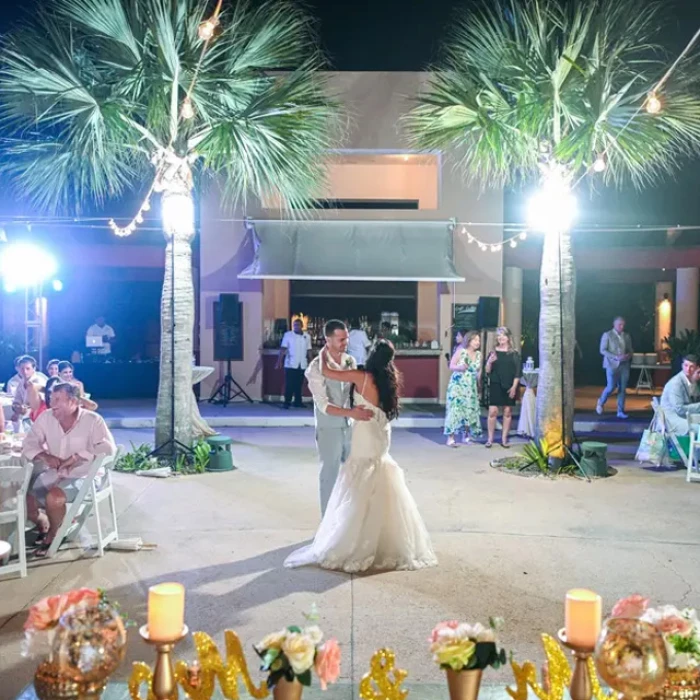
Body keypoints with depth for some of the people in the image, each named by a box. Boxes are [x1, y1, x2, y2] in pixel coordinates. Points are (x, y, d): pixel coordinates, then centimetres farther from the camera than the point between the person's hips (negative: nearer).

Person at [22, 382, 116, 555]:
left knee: (53, 498, -30)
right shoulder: (46, 417, -2)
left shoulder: (92, 420, -15)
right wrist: (46, 456, -20)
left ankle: (52, 537, 0)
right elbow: (29, 444, 0)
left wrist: (78, 456, -28)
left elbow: (109, 449, -23)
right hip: (54, 474, 6)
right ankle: (43, 525, 22)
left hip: (85, 476, -5)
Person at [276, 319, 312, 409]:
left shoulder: (307, 336, 8)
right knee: (289, 385, -4)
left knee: (299, 385, 9)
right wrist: (279, 361, -14)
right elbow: (283, 349, -6)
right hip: (290, 364, -3)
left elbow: (309, 351, 12)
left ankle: (298, 402, 16)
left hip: (302, 365, 3)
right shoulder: (288, 335, -3)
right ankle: (287, 402, 0)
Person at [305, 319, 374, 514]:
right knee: (330, 474, 7)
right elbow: (323, 405, -24)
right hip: (329, 428, -5)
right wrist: (351, 413, -35)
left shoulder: (350, 361, -1)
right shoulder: (316, 367, -18)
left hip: (351, 426, 5)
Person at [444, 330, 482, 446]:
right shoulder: (460, 351, -7)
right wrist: (460, 368, -24)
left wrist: (479, 384, 8)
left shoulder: (479, 355, 6)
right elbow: (451, 366, -6)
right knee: (455, 409, -8)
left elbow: (479, 371, 15)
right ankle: (450, 438, -6)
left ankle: (466, 436, 20)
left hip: (471, 387, 5)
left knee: (469, 410, 6)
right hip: (458, 385, -5)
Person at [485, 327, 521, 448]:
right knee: (492, 411, -6)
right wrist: (489, 362, -17)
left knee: (507, 412, 4)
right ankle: (490, 438, 2)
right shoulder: (493, 352, 4)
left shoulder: (514, 354, 3)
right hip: (495, 385, 0)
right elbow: (487, 371, 3)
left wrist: (514, 387, -8)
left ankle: (504, 438, 12)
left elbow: (517, 372, 0)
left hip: (509, 386, 0)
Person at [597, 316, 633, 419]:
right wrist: (616, 357, -19)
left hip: (624, 365, 4)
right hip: (612, 364, -4)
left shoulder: (627, 336, 12)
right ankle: (601, 402, 18)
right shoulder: (607, 335, -2)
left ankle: (620, 411, 7)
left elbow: (630, 350, 17)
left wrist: (628, 355, -8)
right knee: (611, 387, -10)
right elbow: (603, 350, -8)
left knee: (623, 388, 1)